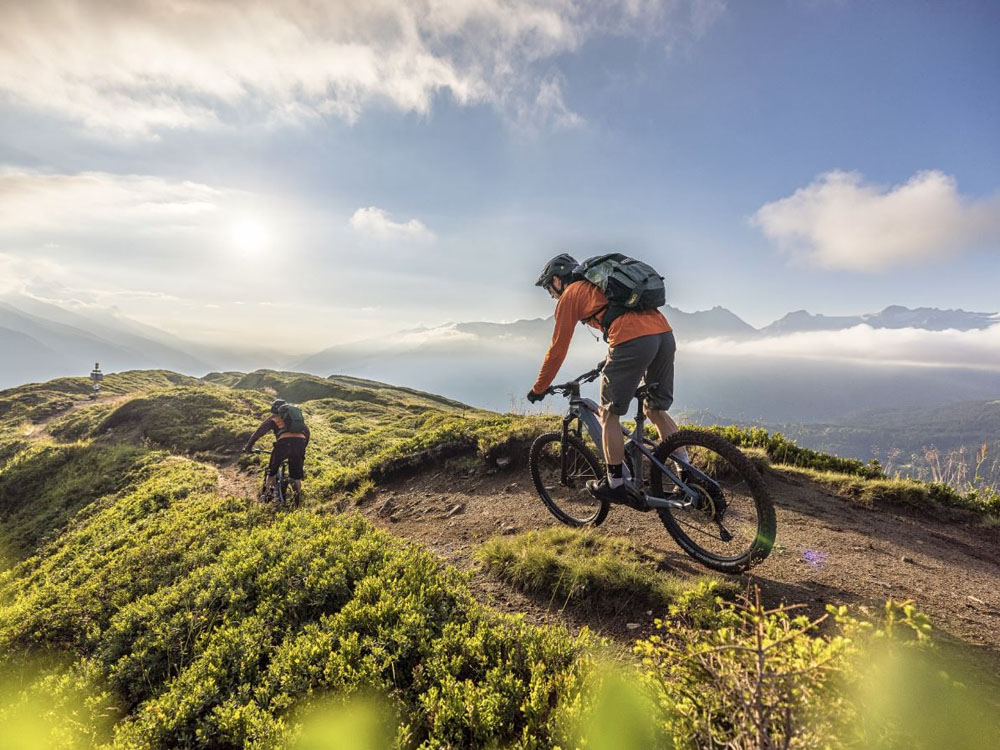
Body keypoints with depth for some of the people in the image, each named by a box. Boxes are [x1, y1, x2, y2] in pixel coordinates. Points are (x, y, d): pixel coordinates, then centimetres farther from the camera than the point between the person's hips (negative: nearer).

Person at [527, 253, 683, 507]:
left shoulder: (570, 295, 13)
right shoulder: (600, 284, 34)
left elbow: (558, 348, 12)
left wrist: (539, 388, 22)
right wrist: (609, 364, 55)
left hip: (632, 340, -8)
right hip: (664, 331, 8)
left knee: (609, 414, 8)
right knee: (656, 410, 20)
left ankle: (615, 484, 16)